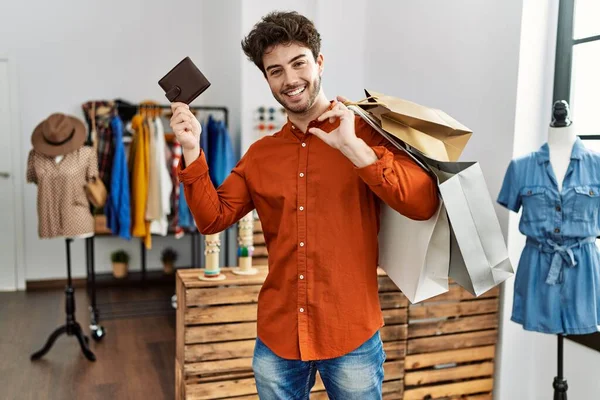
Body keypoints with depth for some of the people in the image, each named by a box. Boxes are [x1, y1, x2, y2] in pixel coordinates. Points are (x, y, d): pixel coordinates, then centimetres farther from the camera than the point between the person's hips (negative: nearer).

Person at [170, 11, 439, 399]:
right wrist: (192, 151, -6)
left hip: (351, 335, -3)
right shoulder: (260, 154, 7)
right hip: (277, 336, 4)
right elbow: (213, 218, 5)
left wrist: (353, 147, -26)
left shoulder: (366, 133, -6)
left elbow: (424, 204, -17)